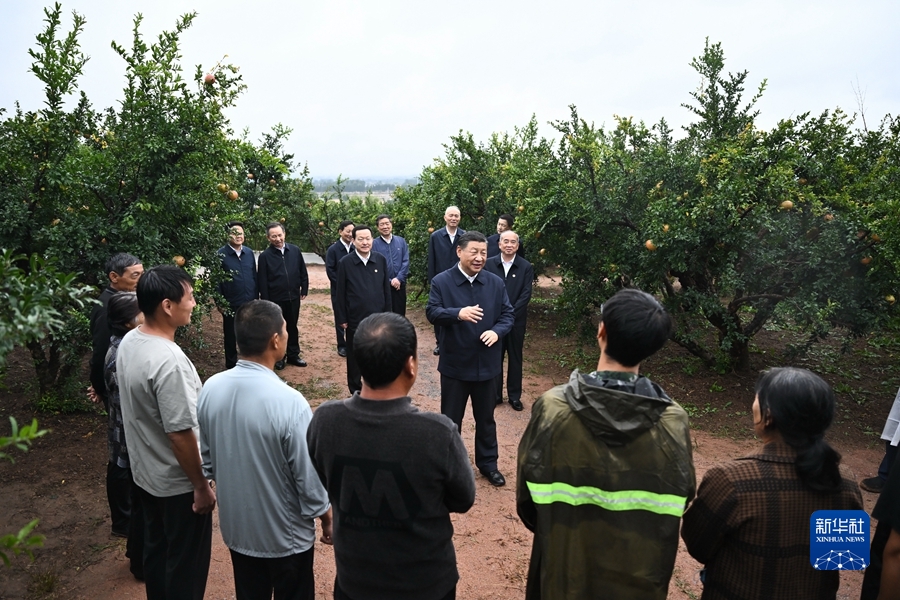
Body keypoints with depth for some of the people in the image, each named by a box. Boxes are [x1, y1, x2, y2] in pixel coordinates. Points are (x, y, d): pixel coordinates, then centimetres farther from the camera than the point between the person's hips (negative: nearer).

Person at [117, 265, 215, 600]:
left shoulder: (128, 342, -3)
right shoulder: (168, 360, -32)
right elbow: (180, 434, -27)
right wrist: (201, 485, -15)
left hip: (144, 471, 9)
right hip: (177, 482, -9)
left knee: (156, 548, 26)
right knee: (187, 562, 11)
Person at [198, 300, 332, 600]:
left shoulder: (211, 389, -13)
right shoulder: (289, 402, -31)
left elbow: (207, 459, 1)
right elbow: (309, 476, -21)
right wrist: (326, 516, -3)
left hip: (236, 526, 5)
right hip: (285, 533, -5)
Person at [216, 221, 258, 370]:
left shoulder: (249, 252, 4)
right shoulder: (221, 254, -8)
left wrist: (256, 297, 9)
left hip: (250, 302, 3)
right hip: (231, 304, -3)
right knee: (231, 336, 11)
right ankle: (231, 365, 25)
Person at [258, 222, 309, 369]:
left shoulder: (295, 250, -2)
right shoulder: (265, 256, -9)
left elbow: (303, 272, 6)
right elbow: (262, 281, -7)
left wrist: (304, 290, 6)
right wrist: (265, 301, -8)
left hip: (293, 297, 3)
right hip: (275, 299, -2)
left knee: (292, 327, 14)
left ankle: (293, 355, 27)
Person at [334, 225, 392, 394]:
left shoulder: (381, 260, -2)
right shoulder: (345, 263, -8)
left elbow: (386, 290, 4)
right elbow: (340, 294, -5)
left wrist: (387, 314, 5)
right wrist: (342, 319, -5)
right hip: (355, 319, -2)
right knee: (354, 355, 12)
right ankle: (355, 388, 29)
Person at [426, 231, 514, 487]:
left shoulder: (496, 283, 0)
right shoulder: (441, 281, -8)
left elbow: (508, 314, 2)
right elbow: (432, 313, -15)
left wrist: (497, 331, -18)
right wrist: (458, 313, -33)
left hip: (486, 363, 3)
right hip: (454, 363, -2)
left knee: (485, 418, 18)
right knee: (451, 419, 13)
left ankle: (487, 463, 36)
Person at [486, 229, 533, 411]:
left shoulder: (526, 267, -4)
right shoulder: (489, 264, -2)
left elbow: (526, 294, -7)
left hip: (516, 320, 0)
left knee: (515, 358, 10)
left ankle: (514, 396, 22)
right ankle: (495, 394, 22)